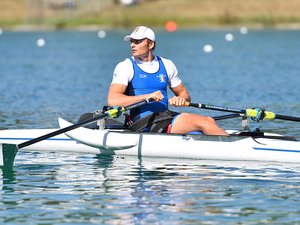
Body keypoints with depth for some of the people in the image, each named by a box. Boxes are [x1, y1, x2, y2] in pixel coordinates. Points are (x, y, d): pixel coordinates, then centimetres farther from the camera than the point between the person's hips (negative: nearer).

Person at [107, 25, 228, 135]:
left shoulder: (166, 65, 16)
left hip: (167, 118, 6)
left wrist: (181, 99, -1)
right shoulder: (125, 67, 1)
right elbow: (112, 100, -13)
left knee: (208, 121, -19)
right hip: (144, 124, -6)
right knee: (205, 123, -22)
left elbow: (184, 94, 26)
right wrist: (147, 96, -20)